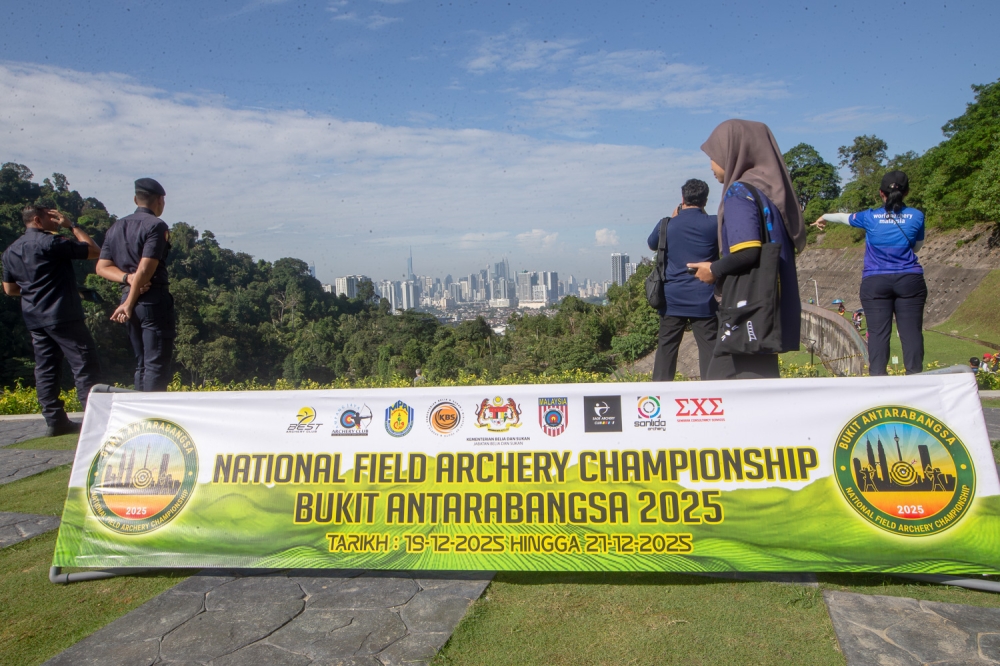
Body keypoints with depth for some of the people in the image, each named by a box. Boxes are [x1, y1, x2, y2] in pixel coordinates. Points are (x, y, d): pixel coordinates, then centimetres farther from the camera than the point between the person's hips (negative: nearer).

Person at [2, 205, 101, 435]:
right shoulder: (50, 242, -11)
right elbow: (94, 250, -7)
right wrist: (72, 225, 0)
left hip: (33, 318, 8)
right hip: (62, 316, -8)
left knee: (46, 368, 9)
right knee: (84, 364, -6)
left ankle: (55, 420, 10)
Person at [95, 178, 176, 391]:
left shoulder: (116, 227, 15)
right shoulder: (156, 226, -9)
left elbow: (102, 267, 10)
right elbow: (146, 269, -16)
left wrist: (127, 277, -6)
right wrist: (128, 305, -11)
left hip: (129, 297, 8)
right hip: (154, 299, -8)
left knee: (141, 364, 14)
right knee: (156, 364, -6)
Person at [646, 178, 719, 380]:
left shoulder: (667, 225, 2)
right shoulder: (714, 224, -4)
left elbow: (651, 244, 23)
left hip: (672, 300, 2)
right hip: (703, 301, -2)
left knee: (666, 349, 9)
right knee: (709, 351, 0)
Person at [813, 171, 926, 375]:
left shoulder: (870, 217, 2)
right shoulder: (916, 216, 4)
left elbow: (844, 217, 22)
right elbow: (916, 247, 17)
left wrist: (824, 217, 41)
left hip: (875, 282, -1)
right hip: (909, 280, 1)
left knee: (878, 333, -3)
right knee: (911, 331, -1)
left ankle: (877, 376, -6)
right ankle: (915, 376, -2)